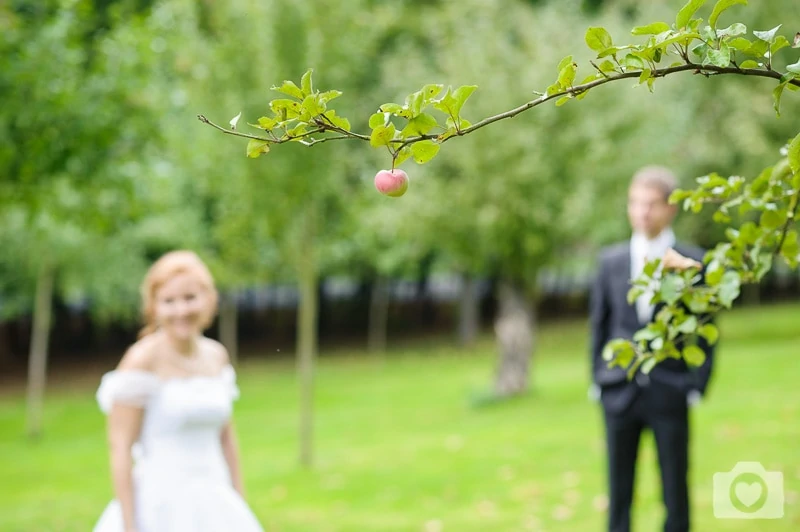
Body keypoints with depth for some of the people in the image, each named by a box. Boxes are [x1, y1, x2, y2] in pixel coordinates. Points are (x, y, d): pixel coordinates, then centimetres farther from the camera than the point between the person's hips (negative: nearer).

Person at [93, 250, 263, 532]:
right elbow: (119, 446, -13)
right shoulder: (142, 360, -12)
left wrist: (240, 507, 15)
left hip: (214, 506, 6)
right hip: (160, 508, -6)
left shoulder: (216, 356, 7)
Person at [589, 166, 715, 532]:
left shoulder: (693, 262, -1)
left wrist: (696, 387, -6)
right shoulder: (610, 261, 7)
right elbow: (599, 324, 11)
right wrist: (598, 380, 6)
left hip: (670, 395, -2)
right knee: (619, 494, 7)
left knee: (675, 493, 4)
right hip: (619, 393, 2)